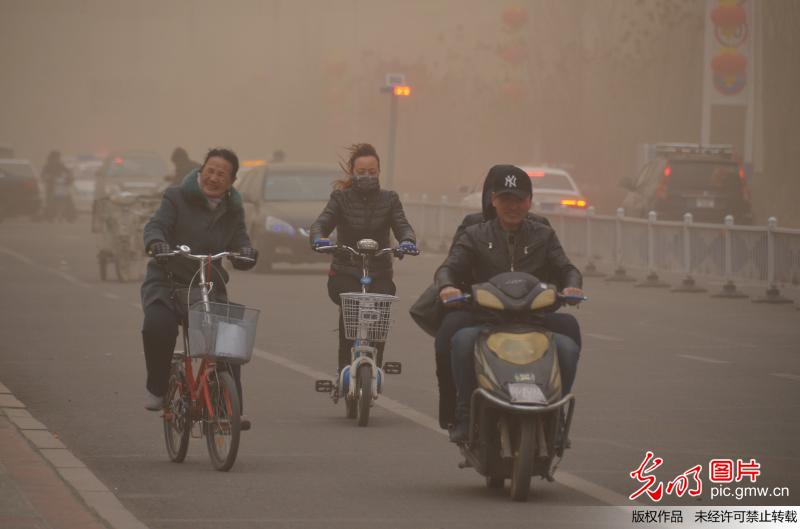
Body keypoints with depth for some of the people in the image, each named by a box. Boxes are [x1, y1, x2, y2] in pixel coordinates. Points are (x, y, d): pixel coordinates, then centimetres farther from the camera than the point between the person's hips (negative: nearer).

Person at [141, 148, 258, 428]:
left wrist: (246, 254, -23)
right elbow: (156, 225, -12)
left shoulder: (232, 211, 11)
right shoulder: (177, 198, 0)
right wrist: (156, 243, -37)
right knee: (157, 326, -32)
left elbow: (239, 246, 3)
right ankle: (156, 388, -8)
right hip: (168, 282, -4)